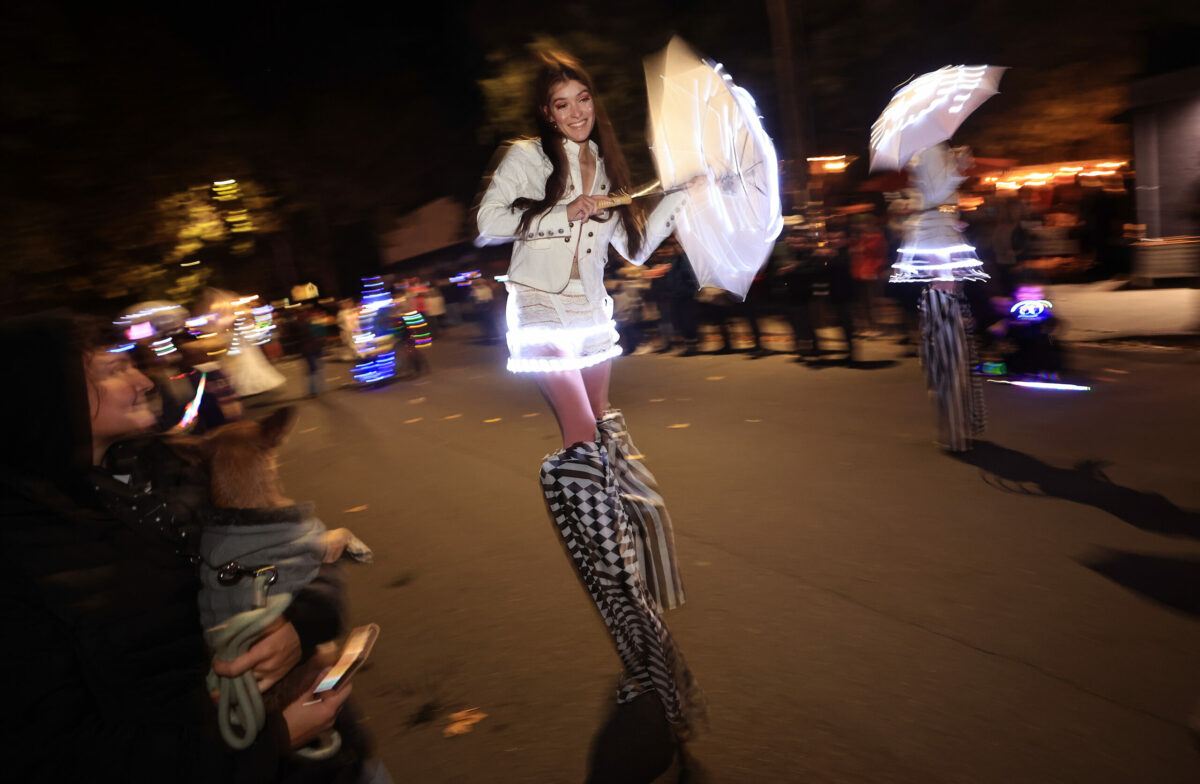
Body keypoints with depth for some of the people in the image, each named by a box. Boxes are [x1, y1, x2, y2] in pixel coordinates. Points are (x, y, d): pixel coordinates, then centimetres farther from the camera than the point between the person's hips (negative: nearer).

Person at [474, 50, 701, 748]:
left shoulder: (605, 165, 16)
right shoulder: (526, 156, 0)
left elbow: (636, 248, 14)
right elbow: (489, 225, -11)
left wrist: (677, 197, 6)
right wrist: (563, 211, -14)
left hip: (592, 315, 7)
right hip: (540, 311, -7)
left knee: (601, 432, 9)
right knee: (583, 440, -15)